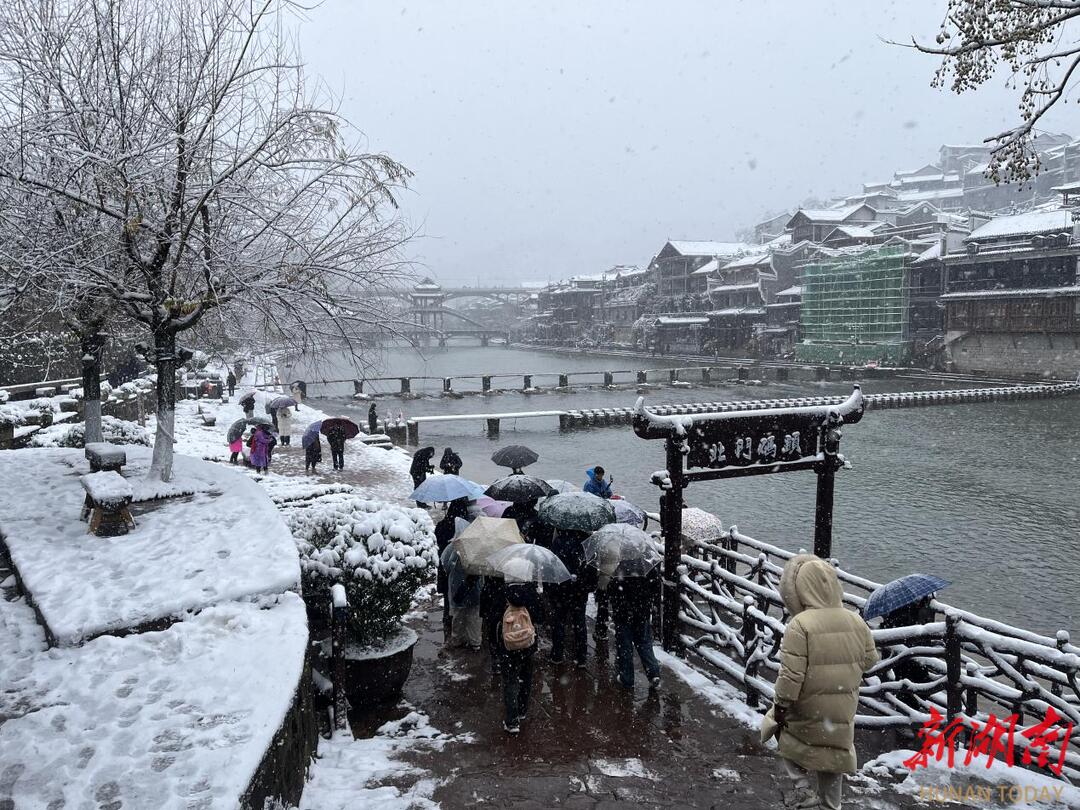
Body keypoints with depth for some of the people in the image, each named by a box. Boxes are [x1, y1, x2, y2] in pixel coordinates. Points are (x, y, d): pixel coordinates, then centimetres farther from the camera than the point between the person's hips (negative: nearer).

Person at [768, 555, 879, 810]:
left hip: (807, 708, -4)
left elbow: (791, 674, -23)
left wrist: (780, 705, -11)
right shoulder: (856, 621, -6)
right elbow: (869, 660, 7)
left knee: (788, 739, 21)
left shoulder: (800, 625, -24)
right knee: (834, 752, 22)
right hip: (843, 709, 5)